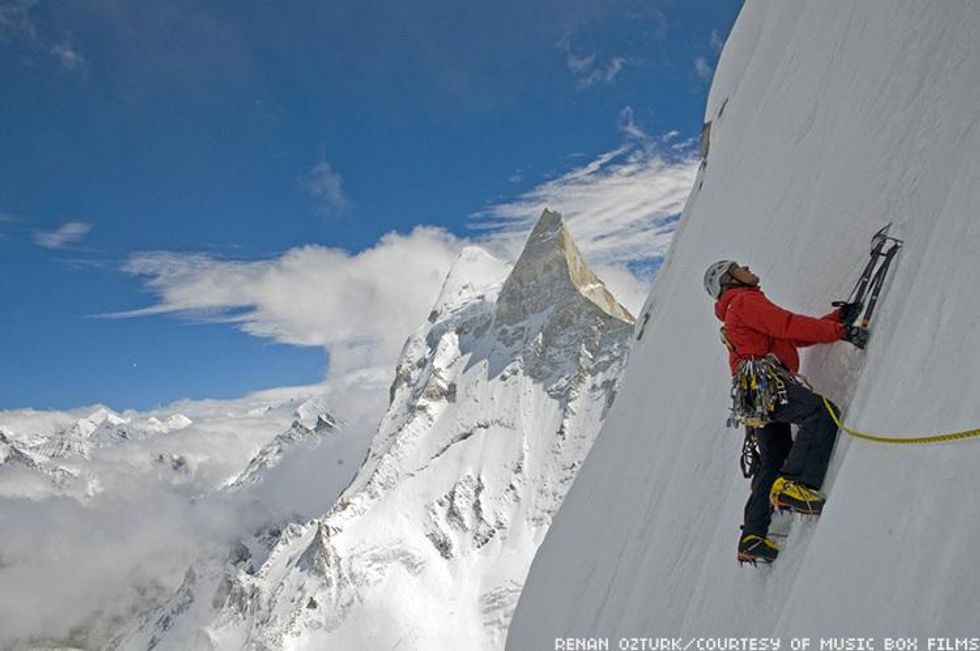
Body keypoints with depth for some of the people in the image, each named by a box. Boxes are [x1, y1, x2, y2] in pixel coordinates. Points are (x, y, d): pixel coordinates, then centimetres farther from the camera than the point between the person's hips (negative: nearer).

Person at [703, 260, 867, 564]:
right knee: (822, 412, -25)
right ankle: (794, 486, -38)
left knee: (773, 463, 9)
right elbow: (789, 326, -9)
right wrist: (841, 331, -10)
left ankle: (753, 539, 8)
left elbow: (797, 335, 29)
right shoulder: (745, 301, 5)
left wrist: (840, 316, 22)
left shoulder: (741, 309, 35)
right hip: (765, 379, -10)